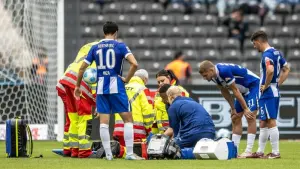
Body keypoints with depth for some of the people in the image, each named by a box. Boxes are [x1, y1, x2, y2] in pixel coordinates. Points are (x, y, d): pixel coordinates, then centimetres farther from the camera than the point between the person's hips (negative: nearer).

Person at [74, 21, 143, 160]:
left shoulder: (95, 48, 7)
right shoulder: (120, 46, -3)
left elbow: (82, 68, 8)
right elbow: (134, 64, -17)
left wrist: (77, 86, 20)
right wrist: (126, 79, -4)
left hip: (101, 88, 3)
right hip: (116, 86, -3)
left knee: (104, 121, 6)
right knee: (128, 119, 4)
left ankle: (108, 154, 4)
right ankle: (130, 153, -1)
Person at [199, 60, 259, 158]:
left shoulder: (224, 71, -32)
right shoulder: (215, 75, -4)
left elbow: (235, 91, -26)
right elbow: (225, 92, 8)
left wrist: (245, 109, -20)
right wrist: (233, 108, 8)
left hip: (253, 86, -10)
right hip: (244, 90, 10)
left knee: (250, 117, -18)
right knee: (235, 118, 8)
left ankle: (249, 151, -21)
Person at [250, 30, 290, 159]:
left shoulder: (267, 55, -16)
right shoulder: (276, 53, 13)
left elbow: (270, 70, -32)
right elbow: (286, 69, 21)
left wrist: (266, 85, -18)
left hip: (268, 92, -10)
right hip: (275, 92, 10)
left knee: (271, 122, -6)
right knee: (263, 123, 15)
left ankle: (275, 152, -5)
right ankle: (260, 152, 20)